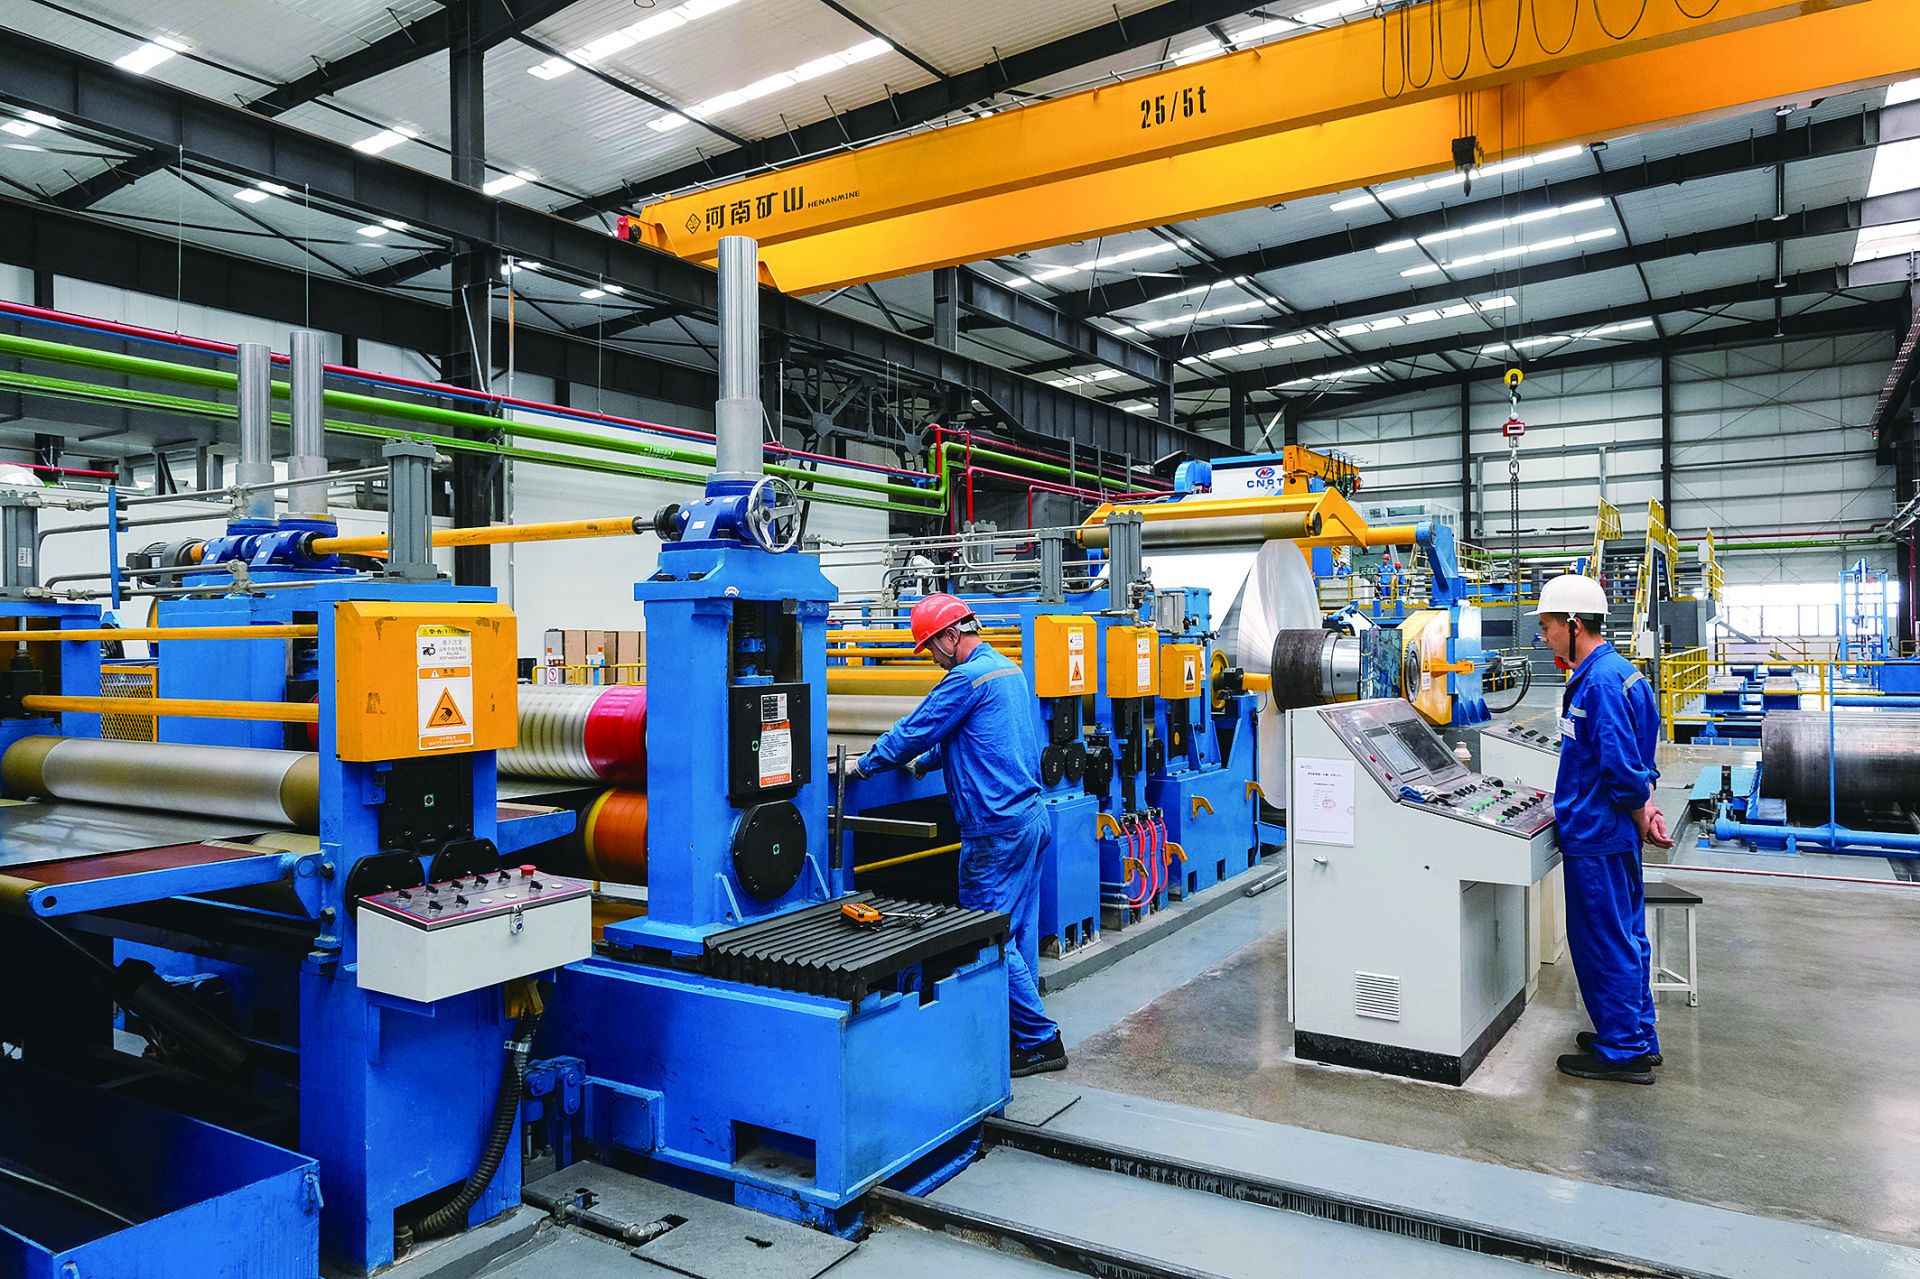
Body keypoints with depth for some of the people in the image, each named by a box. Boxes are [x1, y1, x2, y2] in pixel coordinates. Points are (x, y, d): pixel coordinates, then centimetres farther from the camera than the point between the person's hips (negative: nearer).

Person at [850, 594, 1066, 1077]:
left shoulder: (968, 678, -15)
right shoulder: (1009, 669, 15)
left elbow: (915, 730, -10)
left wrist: (865, 765, 4)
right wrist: (923, 762, 31)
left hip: (996, 828, -10)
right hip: (1030, 815, 10)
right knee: (1020, 929, 14)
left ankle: (1040, 1041, 3)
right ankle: (1023, 1028, 22)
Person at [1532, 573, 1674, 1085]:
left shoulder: (1599, 682, -22)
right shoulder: (1614, 671, 12)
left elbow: (1621, 767, -22)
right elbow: (1633, 761, 16)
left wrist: (1640, 816, -8)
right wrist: (1644, 807, 8)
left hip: (1597, 835, -10)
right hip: (1611, 833, 10)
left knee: (1605, 944, 1)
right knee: (1624, 938, 18)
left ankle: (1624, 1053, 12)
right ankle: (1637, 1039, 30)